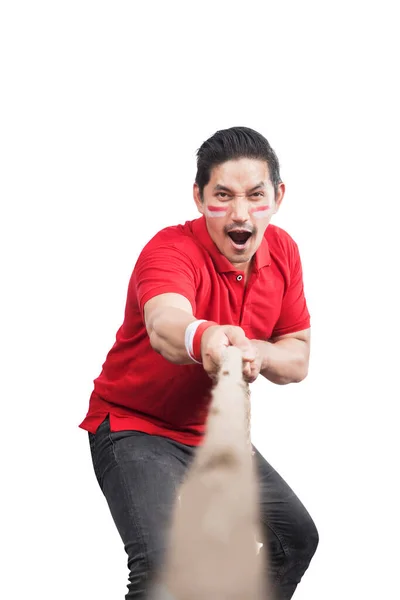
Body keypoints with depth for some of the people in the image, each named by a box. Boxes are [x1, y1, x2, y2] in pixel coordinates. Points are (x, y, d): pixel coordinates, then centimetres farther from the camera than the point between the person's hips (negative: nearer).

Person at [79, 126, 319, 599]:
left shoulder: (282, 251, -4)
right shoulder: (171, 250, -25)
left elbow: (298, 359, -1)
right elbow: (164, 323, -48)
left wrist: (260, 352, -25)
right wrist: (203, 337, -73)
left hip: (216, 432, 7)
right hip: (135, 426, -7)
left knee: (296, 535, 16)